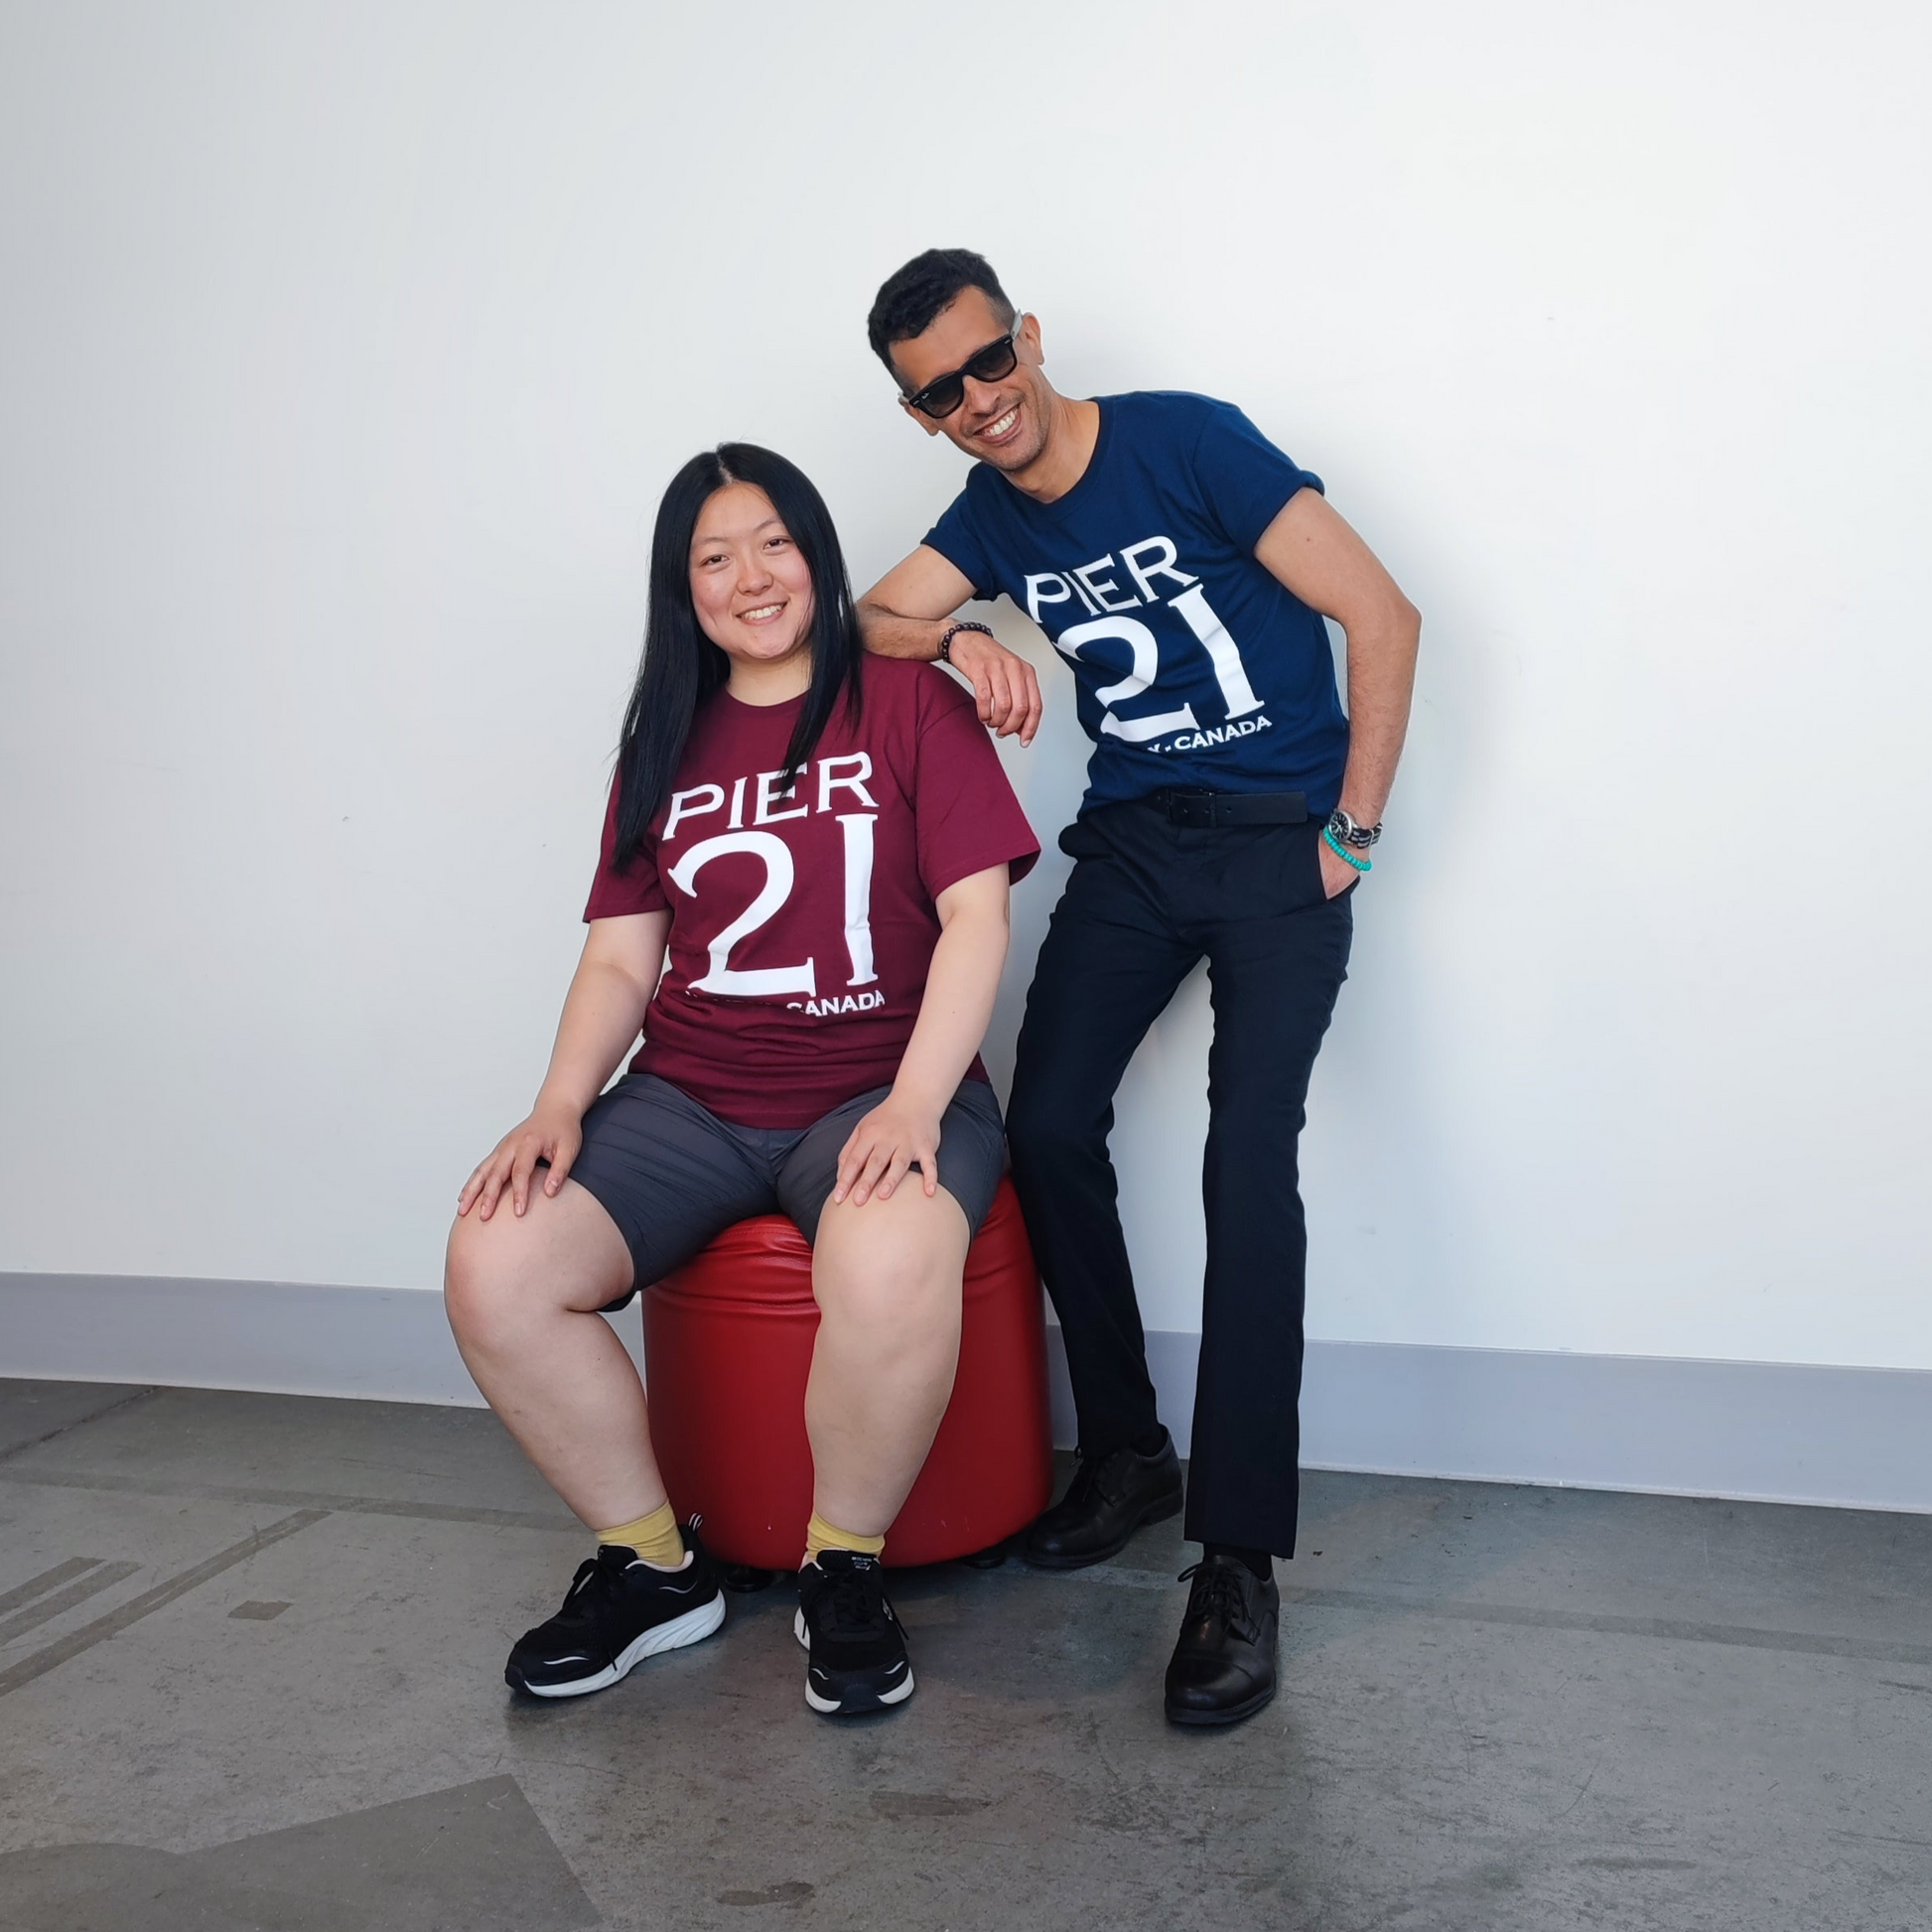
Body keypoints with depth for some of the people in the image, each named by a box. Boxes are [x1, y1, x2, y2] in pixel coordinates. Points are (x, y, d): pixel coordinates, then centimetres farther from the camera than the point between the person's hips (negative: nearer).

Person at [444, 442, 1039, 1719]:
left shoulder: (910, 704, 4)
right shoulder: (666, 745, 17)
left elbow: (976, 914, -4)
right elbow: (622, 957, 14)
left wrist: (914, 1104, -18)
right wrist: (561, 1106, -4)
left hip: (882, 1089, -4)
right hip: (690, 1101, 4)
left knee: (889, 1267, -38)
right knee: (494, 1265, -21)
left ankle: (847, 1569, -9)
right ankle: (653, 1567, 1)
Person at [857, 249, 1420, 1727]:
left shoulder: (1188, 443, -11)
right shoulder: (991, 518, 8)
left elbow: (1383, 617, -13)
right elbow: (862, 618, 0)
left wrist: (1351, 835, -12)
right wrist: (958, 638, -22)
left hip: (1282, 840, -6)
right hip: (1133, 841, 6)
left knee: (1249, 1161, -19)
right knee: (1048, 1126, -6)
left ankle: (1240, 1560, -14)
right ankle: (1126, 1450, 13)